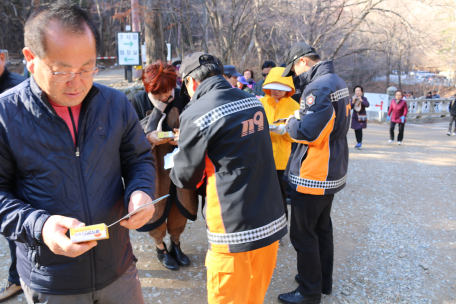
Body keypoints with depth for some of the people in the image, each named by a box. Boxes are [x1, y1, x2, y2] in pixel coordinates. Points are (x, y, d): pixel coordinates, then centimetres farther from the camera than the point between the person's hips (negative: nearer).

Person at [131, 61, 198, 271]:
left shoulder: (181, 97, -6)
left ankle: (175, 244, 39)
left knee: (180, 206, 13)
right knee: (156, 207, 9)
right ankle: (160, 248, 36)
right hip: (153, 165, -1)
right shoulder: (139, 101, -8)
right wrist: (149, 138, -25)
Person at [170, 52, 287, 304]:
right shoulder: (254, 102, 5)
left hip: (235, 233, -6)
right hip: (273, 221, 7)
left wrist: (173, 168, 18)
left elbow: (186, 178, -5)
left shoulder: (195, 115, -15)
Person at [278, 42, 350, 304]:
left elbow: (308, 132, -26)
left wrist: (291, 123, -7)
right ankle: (324, 280, 36)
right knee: (322, 227, 21)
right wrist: (300, 121, 7)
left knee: (303, 233, 3)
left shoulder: (319, 86, -22)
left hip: (313, 175, -10)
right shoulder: (339, 82, 10)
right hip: (333, 170, 10)